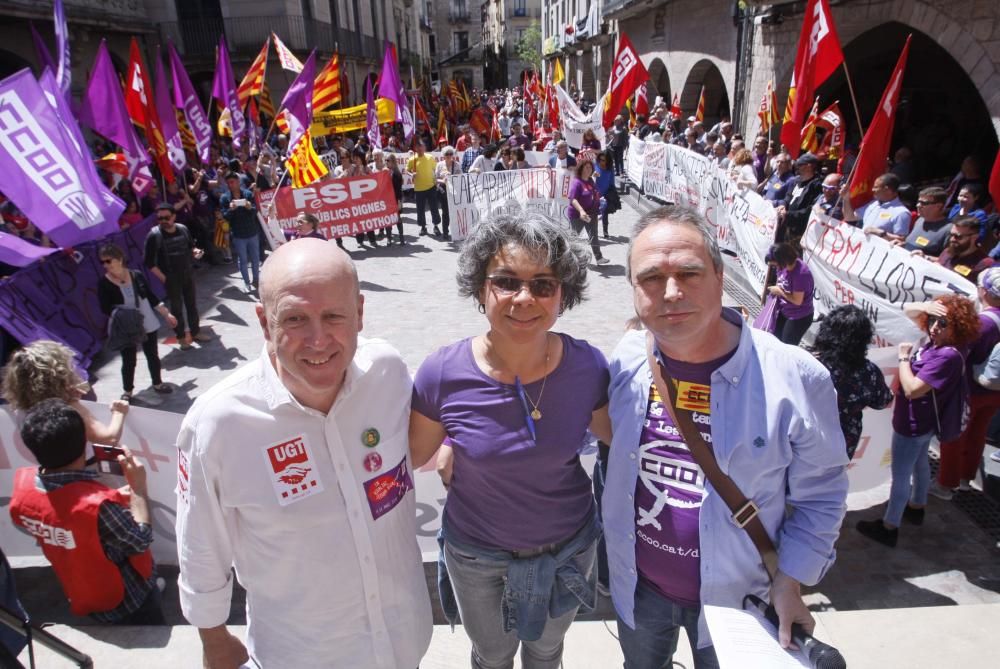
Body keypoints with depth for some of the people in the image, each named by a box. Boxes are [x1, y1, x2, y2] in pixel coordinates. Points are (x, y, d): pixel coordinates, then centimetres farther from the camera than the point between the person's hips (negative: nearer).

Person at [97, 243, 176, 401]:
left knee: (152, 355, 15)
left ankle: (157, 383, 35)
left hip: (147, 324, 2)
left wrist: (167, 314, 7)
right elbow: (106, 309, -11)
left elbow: (151, 297, 5)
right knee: (128, 360, 8)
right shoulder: (104, 283, -11)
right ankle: (127, 391, 26)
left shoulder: (136, 276, -5)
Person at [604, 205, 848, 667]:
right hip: (637, 585, 3)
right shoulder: (626, 358, -14)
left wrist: (789, 583, -12)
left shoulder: (797, 379, -23)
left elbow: (820, 494, -10)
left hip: (732, 596, -2)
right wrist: (606, 535, 4)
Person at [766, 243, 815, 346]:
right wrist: (774, 289, -4)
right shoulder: (784, 266, -8)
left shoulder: (800, 273, -32)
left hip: (799, 317, -8)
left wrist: (778, 290, -18)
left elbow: (797, 300, -26)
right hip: (784, 312, 8)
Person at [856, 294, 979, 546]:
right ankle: (916, 508, 51)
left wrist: (904, 357, -21)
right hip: (922, 421, 10)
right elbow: (908, 310, 4)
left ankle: (889, 528, 20)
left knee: (900, 476, 5)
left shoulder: (948, 356, -31)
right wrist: (926, 307, -18)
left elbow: (912, 389, -33)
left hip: (912, 425, -10)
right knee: (919, 464, 28)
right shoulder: (935, 341, -6)